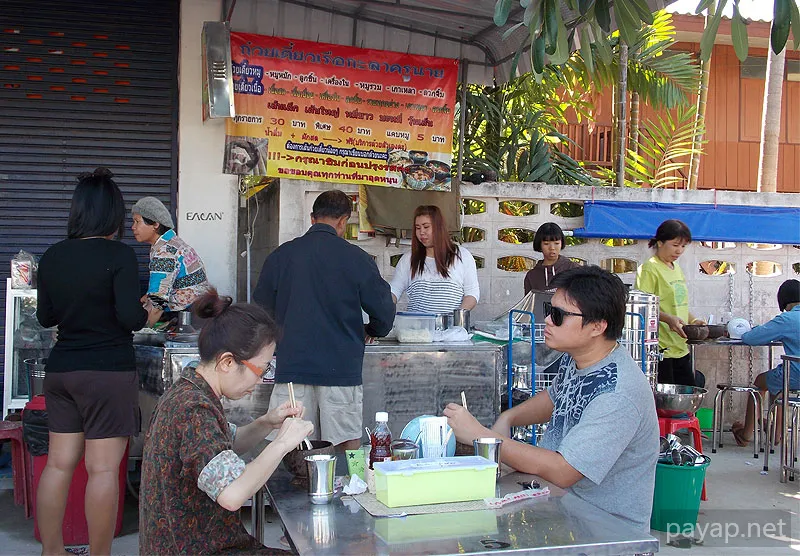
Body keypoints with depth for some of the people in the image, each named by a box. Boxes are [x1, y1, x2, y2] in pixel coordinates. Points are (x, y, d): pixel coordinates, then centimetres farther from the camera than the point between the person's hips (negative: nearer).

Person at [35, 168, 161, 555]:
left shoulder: (52, 257, 5)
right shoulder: (118, 254, -12)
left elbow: (45, 317, 13)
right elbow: (130, 318, -16)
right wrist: (148, 314, 4)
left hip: (60, 370, 6)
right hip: (108, 371, -6)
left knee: (58, 463, 12)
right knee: (103, 469, 0)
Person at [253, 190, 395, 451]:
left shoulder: (280, 256, 2)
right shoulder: (357, 258, -5)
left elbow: (261, 310, 12)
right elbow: (384, 313, 0)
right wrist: (370, 331, 21)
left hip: (292, 365, 2)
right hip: (341, 368, -2)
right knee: (347, 446, 6)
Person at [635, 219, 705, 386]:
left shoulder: (677, 269, 17)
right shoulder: (649, 269, -10)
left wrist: (693, 321, 8)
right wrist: (668, 319, -28)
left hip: (681, 347, 9)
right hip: (661, 348, -9)